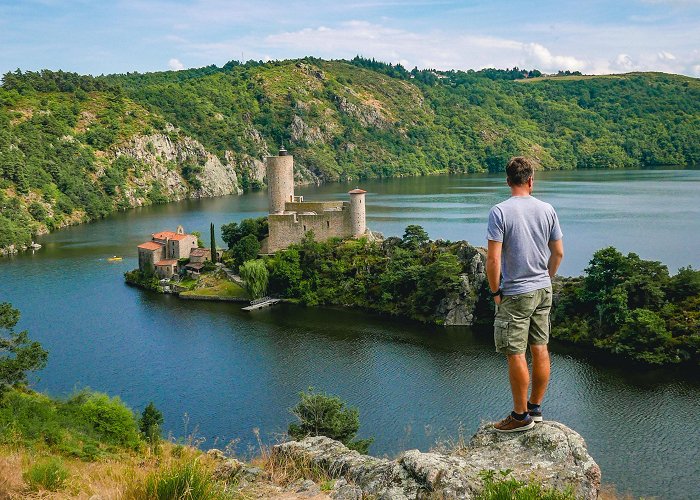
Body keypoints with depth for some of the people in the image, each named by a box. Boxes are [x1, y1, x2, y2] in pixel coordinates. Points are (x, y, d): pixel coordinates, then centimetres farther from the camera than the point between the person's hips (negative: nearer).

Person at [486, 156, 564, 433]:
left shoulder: (500, 211, -14)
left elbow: (493, 259, -17)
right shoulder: (547, 209, 2)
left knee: (515, 355, 3)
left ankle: (521, 415, 11)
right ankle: (535, 408, 26)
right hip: (543, 290, 6)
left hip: (514, 295, -6)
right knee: (540, 349, 13)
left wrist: (495, 291, -5)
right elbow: (558, 252, 8)